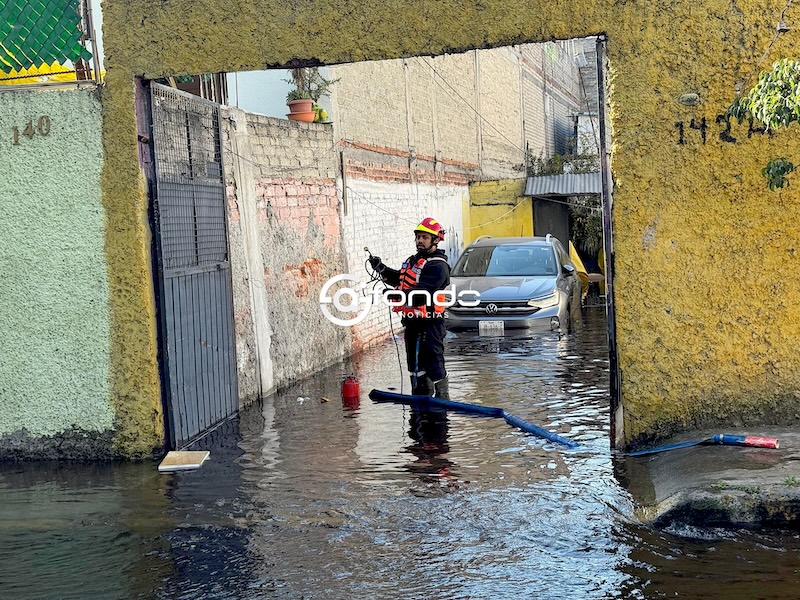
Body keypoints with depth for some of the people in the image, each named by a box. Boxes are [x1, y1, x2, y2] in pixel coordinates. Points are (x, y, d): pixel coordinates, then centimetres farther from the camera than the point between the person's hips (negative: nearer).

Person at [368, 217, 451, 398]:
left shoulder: (438, 266, -13)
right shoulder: (413, 260, 19)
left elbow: (423, 292, -25)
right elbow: (398, 278, 29)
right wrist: (381, 269, 14)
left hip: (430, 323, -10)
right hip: (412, 322, 10)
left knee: (434, 362, -8)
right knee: (415, 362, 17)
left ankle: (442, 396, -1)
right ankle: (421, 398, 28)